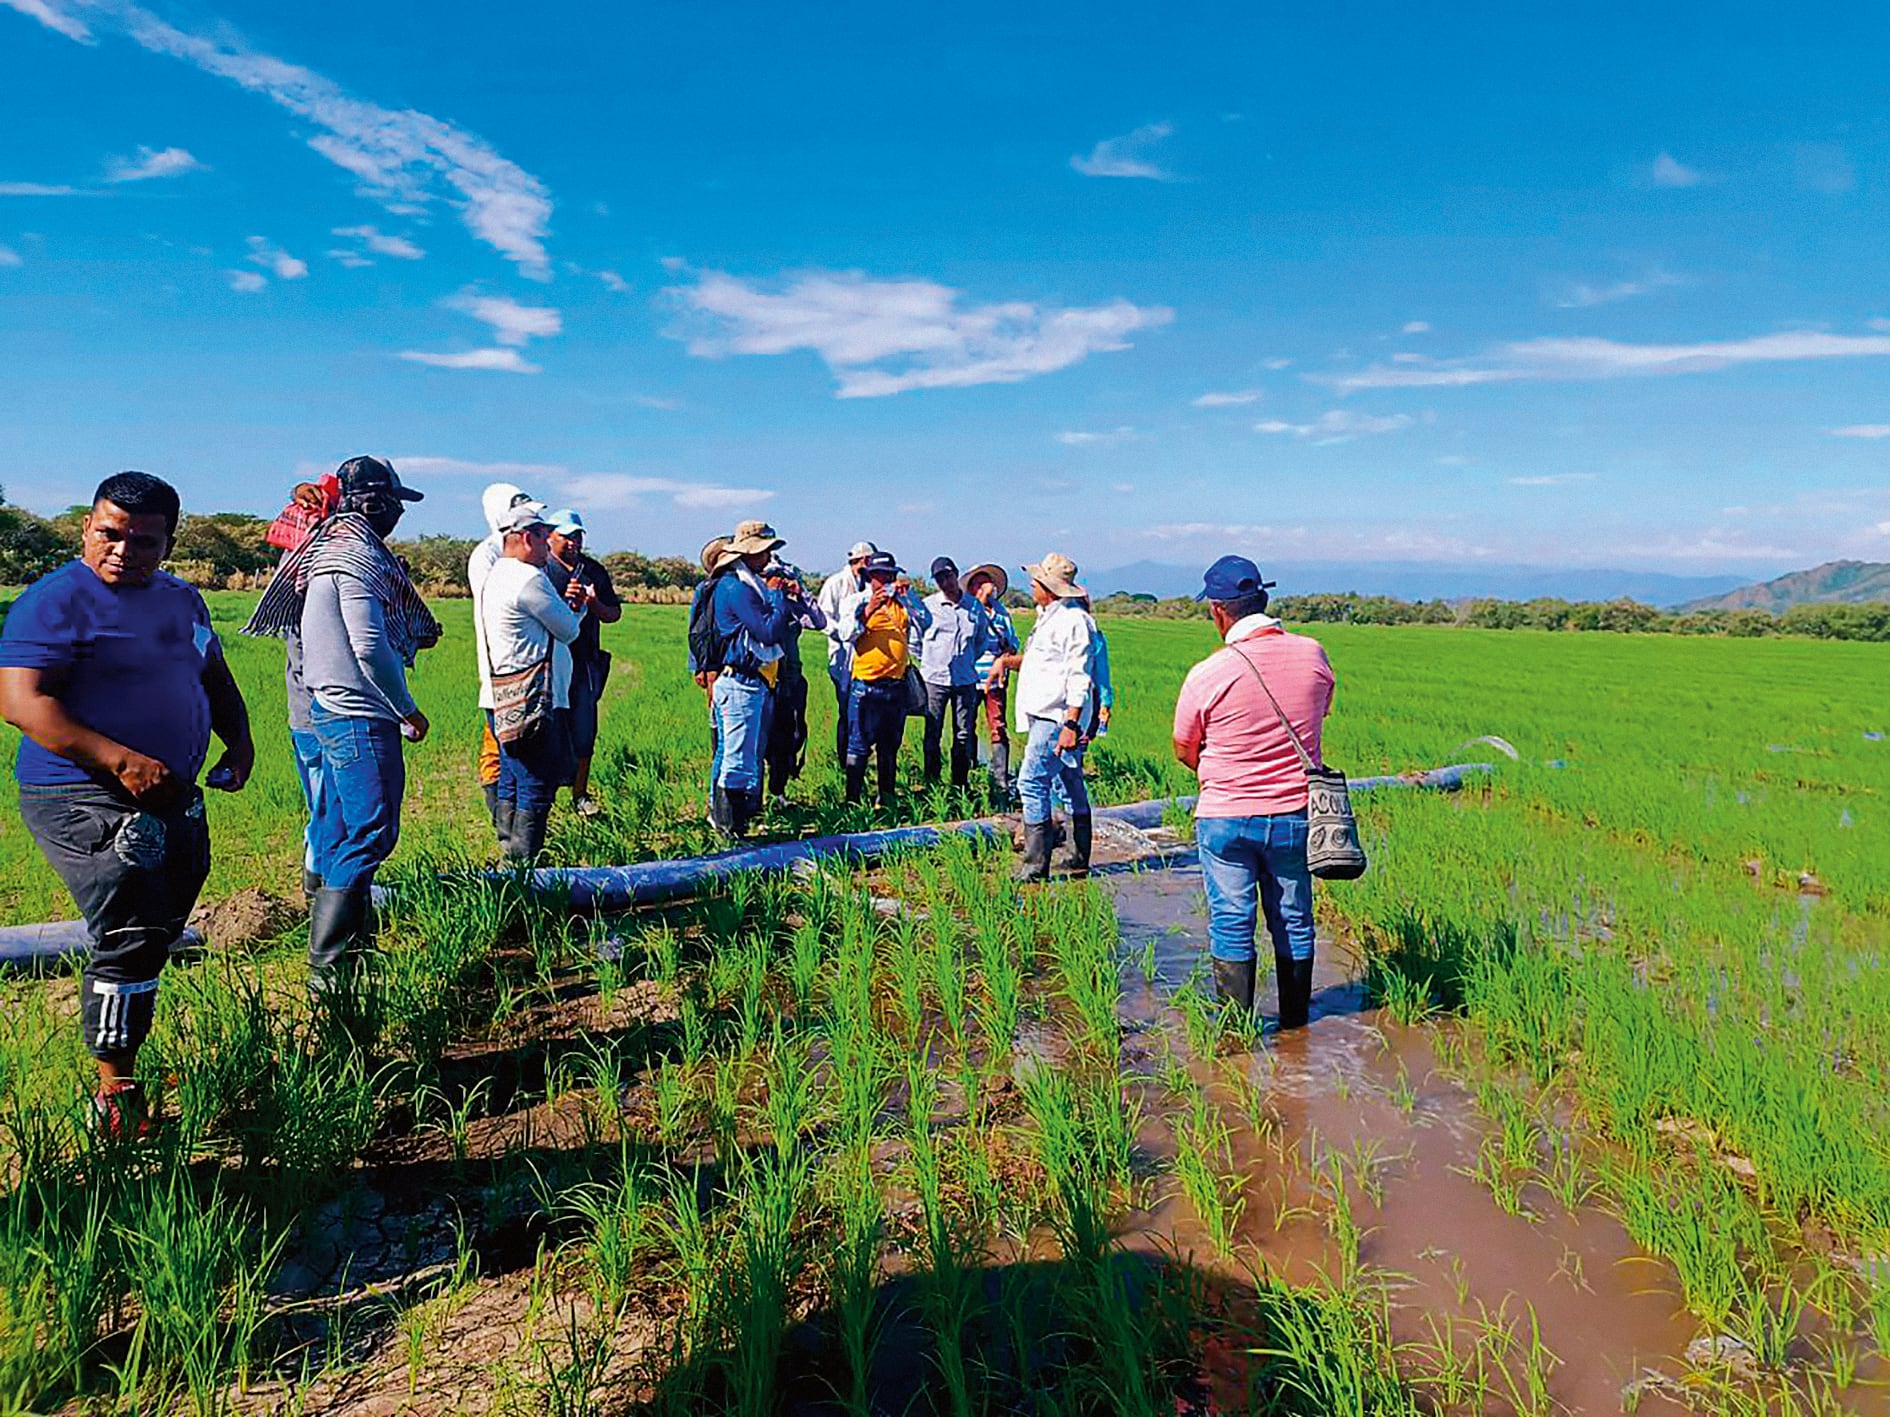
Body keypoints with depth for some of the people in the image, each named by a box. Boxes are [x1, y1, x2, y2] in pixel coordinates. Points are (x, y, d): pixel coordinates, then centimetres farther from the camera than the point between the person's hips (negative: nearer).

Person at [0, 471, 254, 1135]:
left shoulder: (182, 599, 14)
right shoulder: (56, 601, -10)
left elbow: (215, 678, 25)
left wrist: (239, 740, 7)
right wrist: (121, 761, -27)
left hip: (174, 799, 8)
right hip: (85, 801, -8)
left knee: (155, 937, 15)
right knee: (132, 938, -14)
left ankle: (118, 1054, 32)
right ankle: (116, 1095, -4)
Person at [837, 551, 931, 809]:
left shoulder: (901, 602, 12)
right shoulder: (855, 601, 4)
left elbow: (925, 622, -2)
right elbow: (846, 634, -9)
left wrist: (908, 594, -11)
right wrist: (868, 610, -21)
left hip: (895, 685, 4)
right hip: (865, 685, -4)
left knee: (889, 747, 12)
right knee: (858, 747, -5)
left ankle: (886, 800, 20)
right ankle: (853, 801, 2)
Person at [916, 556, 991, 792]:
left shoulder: (974, 606, 5)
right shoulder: (927, 606, -3)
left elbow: (983, 638, 20)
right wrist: (927, 661, 9)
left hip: (966, 679, 2)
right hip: (934, 679, -2)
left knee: (964, 735, 6)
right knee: (932, 735, 1)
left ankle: (961, 785, 16)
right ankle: (931, 785, 9)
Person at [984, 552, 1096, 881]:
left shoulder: (1073, 620, -14)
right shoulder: (1048, 616, 18)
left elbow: (1078, 677, -19)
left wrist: (1071, 724, -25)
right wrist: (1006, 660, 12)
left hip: (1057, 717, -10)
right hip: (1045, 715, 10)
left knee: (1032, 780, -12)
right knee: (1072, 783, 14)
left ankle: (1035, 863, -9)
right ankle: (1079, 859, 22)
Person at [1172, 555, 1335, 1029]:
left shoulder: (1207, 674, -17)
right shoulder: (1312, 655, -6)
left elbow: (1184, 749, -3)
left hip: (1225, 817, -3)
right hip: (1295, 814, 4)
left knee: (1230, 926, 8)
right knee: (1294, 921, 17)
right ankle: (1295, 1020, 30)